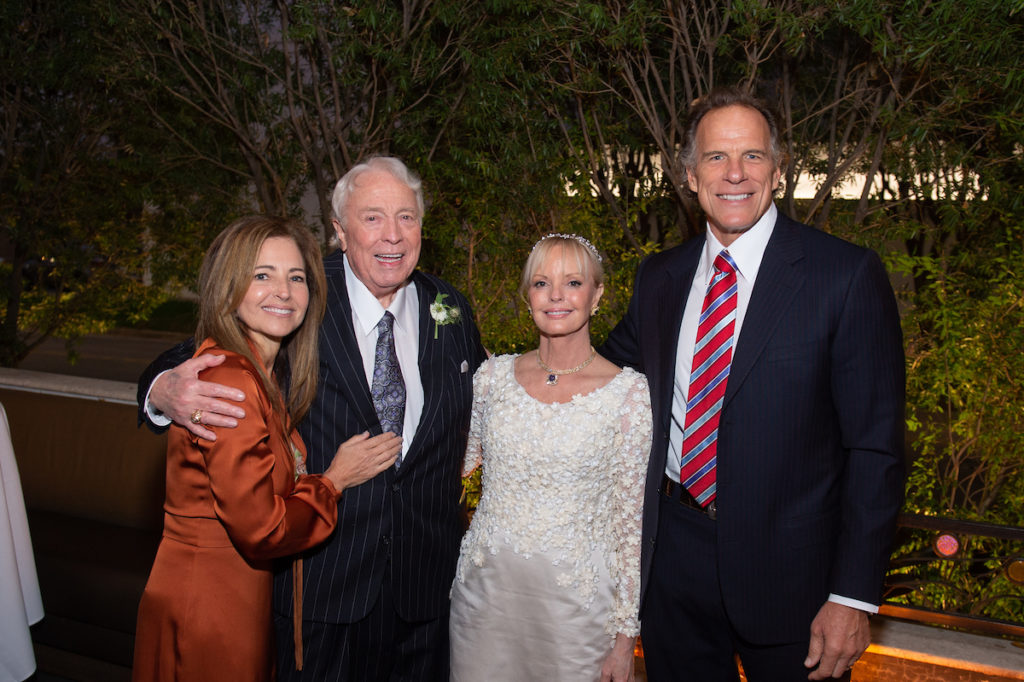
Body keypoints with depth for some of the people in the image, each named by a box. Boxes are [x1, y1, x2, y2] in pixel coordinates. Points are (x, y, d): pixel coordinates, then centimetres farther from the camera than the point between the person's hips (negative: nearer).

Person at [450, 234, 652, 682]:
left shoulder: (628, 391, -9)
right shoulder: (494, 375, 0)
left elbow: (630, 520, -6)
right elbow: (458, 461, 13)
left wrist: (625, 632, -5)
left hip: (576, 597, -2)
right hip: (486, 589, 3)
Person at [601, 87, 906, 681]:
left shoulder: (849, 275, -10)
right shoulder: (659, 277, 4)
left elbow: (876, 446, -11)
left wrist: (854, 596, -13)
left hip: (787, 567, -4)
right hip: (672, 557, 4)